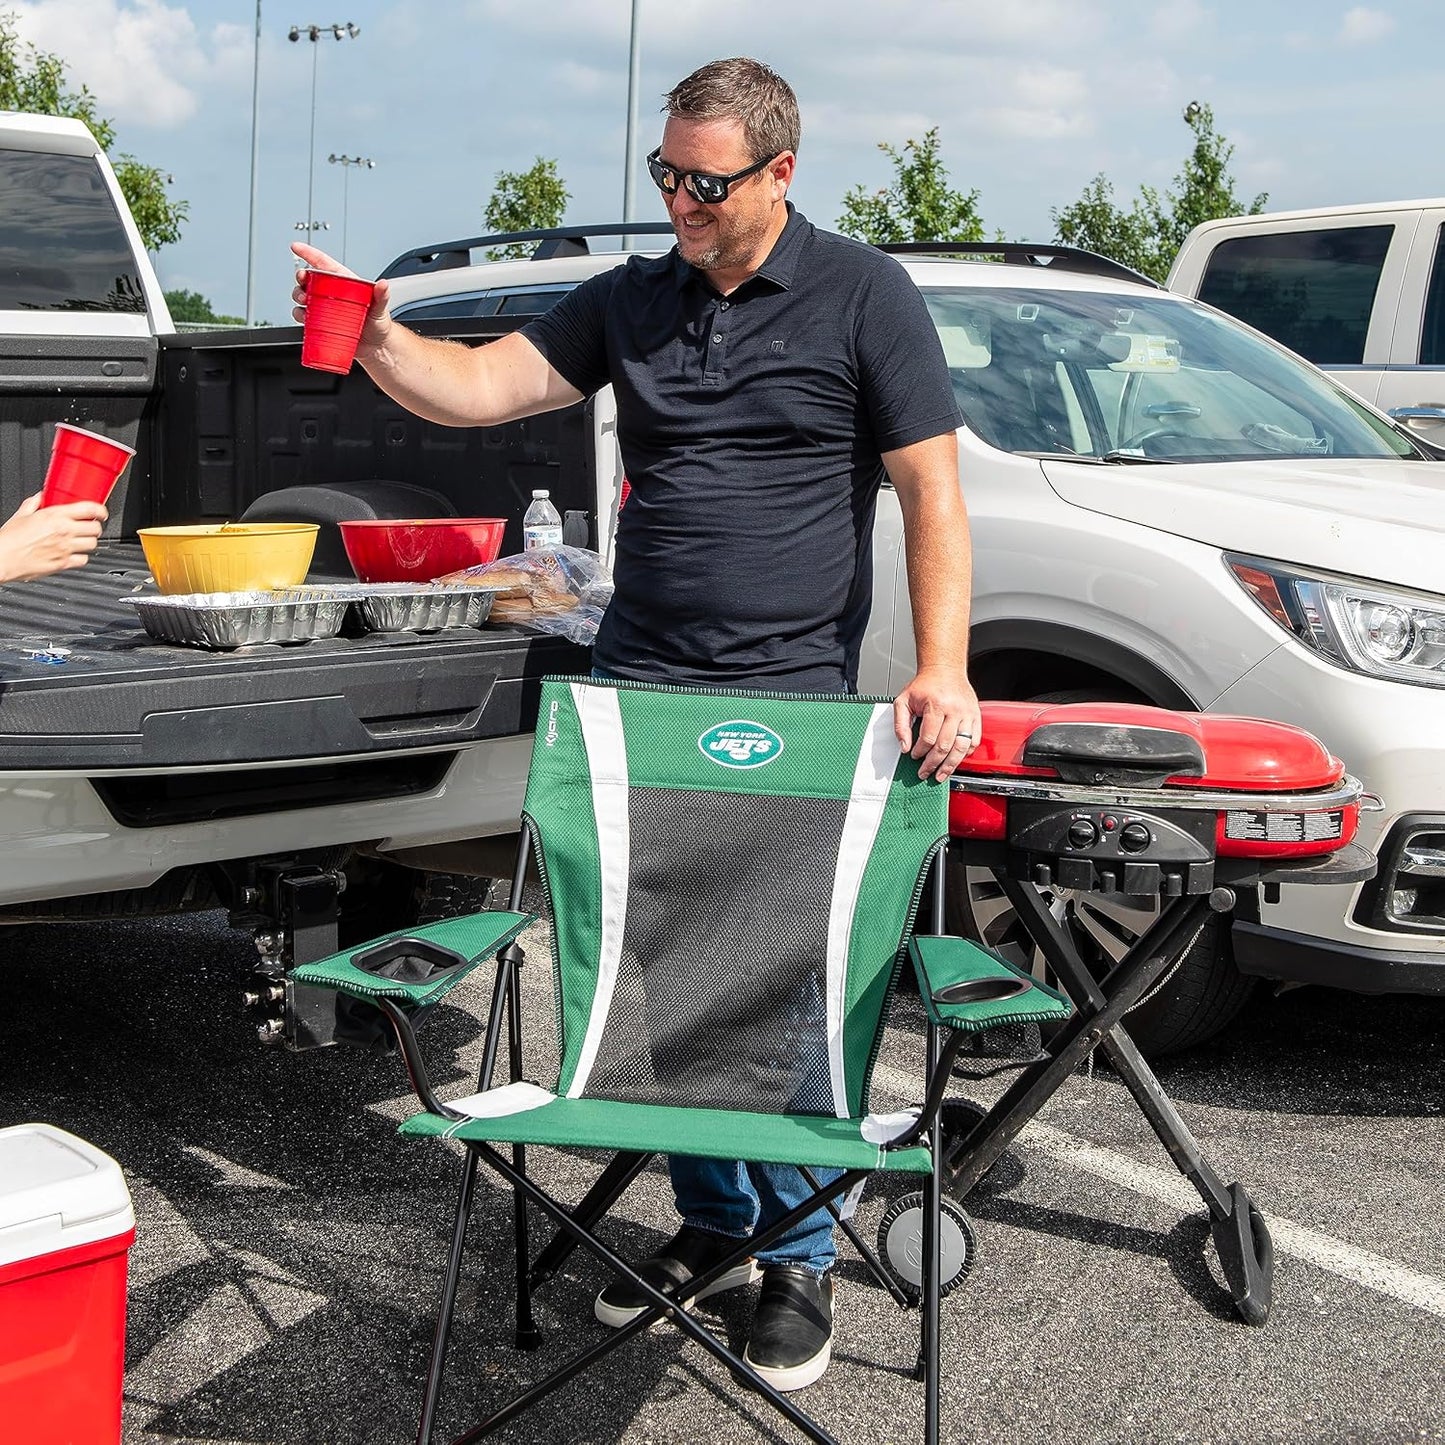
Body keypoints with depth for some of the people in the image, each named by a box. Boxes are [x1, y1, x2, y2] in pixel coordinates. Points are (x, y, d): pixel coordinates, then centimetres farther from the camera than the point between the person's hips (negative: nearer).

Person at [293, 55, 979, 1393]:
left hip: (790, 699, -4)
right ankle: (710, 1221, 26)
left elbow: (933, 491, -4)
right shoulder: (632, 300, 11)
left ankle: (799, 1258, 15)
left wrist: (942, 671, -14)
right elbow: (485, 385, 3)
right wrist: (380, 344, -17)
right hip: (638, 688, 5)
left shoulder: (863, 295, -1)